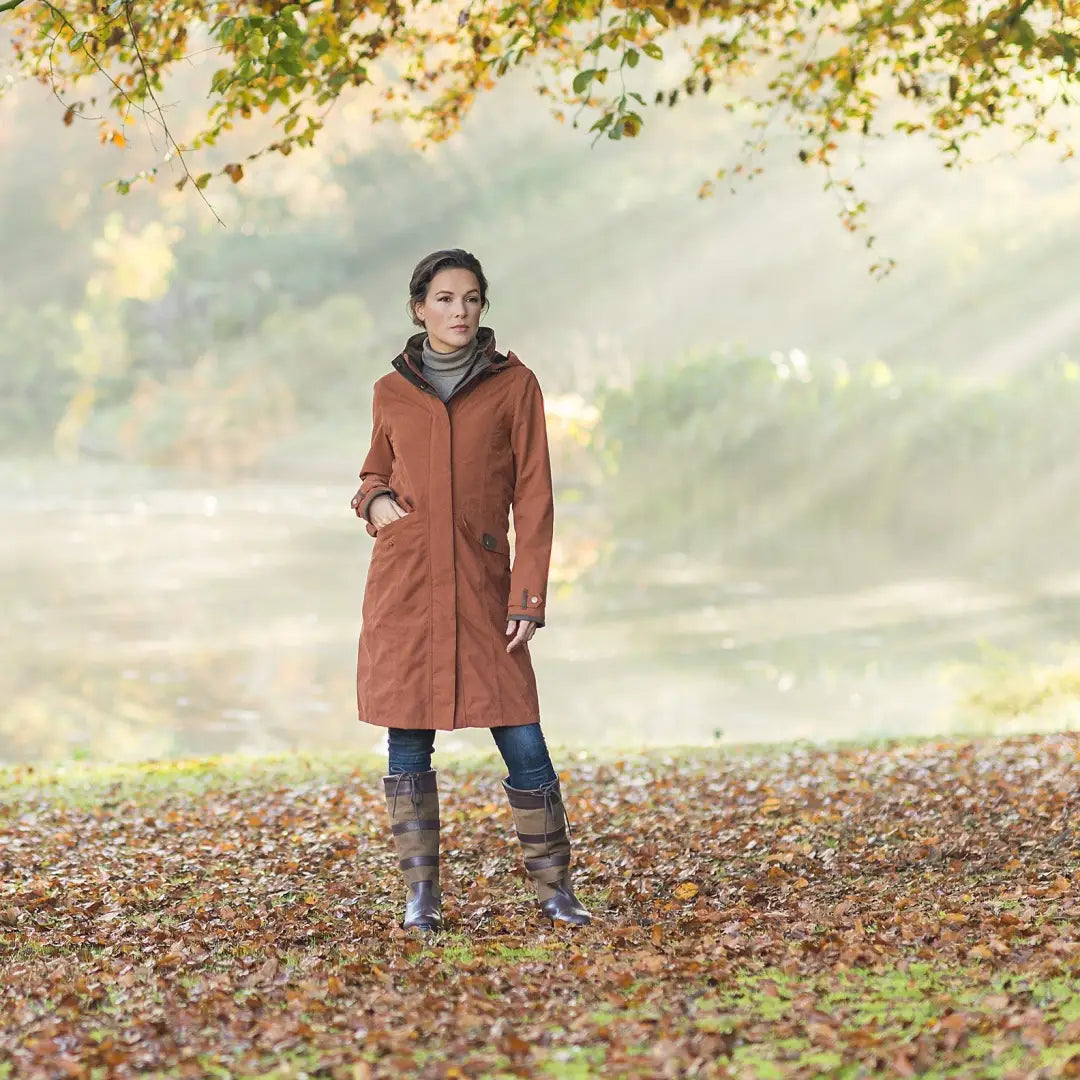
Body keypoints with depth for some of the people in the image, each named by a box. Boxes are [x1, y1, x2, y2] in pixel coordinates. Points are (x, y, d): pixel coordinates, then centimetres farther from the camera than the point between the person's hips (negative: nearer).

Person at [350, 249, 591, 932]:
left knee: (524, 744, -5)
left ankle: (555, 890, 8)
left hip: (481, 588, -1)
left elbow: (532, 496, 0)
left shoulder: (514, 385, 3)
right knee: (408, 746, 2)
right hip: (403, 585, 2)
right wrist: (376, 502, -1)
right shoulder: (392, 392, 9)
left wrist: (528, 596, -7)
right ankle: (421, 895, 11)